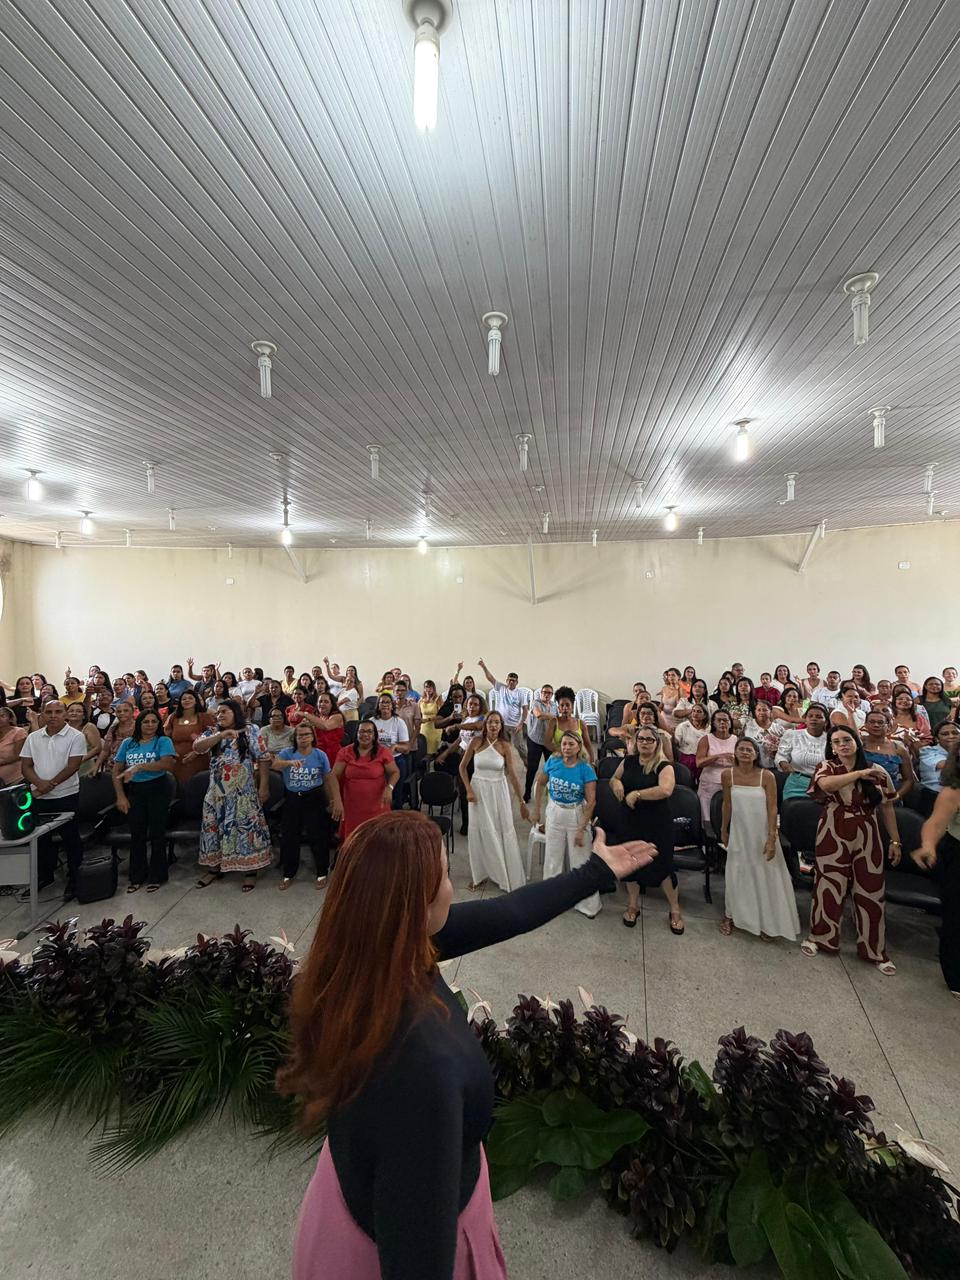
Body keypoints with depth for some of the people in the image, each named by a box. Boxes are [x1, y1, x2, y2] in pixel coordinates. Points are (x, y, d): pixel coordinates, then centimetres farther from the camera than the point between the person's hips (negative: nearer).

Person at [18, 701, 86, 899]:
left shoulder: (75, 736, -8)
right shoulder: (33, 738, 6)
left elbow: (73, 766, -13)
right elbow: (26, 766, 3)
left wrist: (51, 784, -18)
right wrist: (39, 783, -14)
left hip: (66, 796, -4)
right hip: (39, 797, 5)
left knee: (70, 838, 3)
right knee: (41, 838, 16)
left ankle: (74, 879, 16)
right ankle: (45, 875, 34)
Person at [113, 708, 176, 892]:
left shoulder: (163, 741, -5)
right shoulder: (128, 743, 6)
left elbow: (168, 763, -22)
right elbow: (117, 770, 7)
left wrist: (139, 767, -29)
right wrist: (120, 796, -1)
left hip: (157, 790, -3)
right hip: (134, 791, 4)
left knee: (157, 833, 4)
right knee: (137, 834, 11)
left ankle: (157, 876, 17)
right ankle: (137, 876, 25)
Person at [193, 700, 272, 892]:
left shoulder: (250, 731, -3)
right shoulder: (211, 733, 7)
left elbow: (263, 759, -5)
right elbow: (197, 747, -13)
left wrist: (264, 786, -10)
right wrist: (221, 735, -25)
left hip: (243, 791, -4)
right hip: (217, 791, 4)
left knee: (246, 828, 0)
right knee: (214, 827, 12)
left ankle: (250, 871, 12)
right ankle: (215, 868, 30)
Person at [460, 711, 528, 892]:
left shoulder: (505, 746, -9)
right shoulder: (477, 741, -9)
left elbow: (513, 775, -9)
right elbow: (462, 766, 0)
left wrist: (522, 802, -9)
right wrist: (468, 790, -9)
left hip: (498, 791, 0)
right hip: (479, 790, 1)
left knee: (503, 831, 5)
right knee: (480, 831, 8)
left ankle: (507, 874, 24)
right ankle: (481, 873, 26)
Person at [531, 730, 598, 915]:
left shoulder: (586, 769, -19)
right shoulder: (552, 761, -13)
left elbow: (591, 801, -18)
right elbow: (541, 783, 3)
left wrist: (581, 829, -18)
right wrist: (536, 810, 4)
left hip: (577, 816, -2)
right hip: (554, 813, 3)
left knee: (581, 861, 8)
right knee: (553, 858, 18)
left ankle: (588, 904, 28)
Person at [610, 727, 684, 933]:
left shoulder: (664, 766, -13)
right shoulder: (629, 761, 2)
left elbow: (666, 790, -31)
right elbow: (613, 779, 14)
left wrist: (637, 794, -28)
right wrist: (616, 783, -10)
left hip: (657, 824, -4)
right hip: (629, 822, 5)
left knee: (662, 865, 4)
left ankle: (675, 910, 27)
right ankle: (633, 905, 36)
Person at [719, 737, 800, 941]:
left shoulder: (766, 776, -15)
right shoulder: (728, 775, -9)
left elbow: (772, 809, -12)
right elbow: (727, 804, 3)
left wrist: (772, 838, -16)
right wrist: (724, 830, 10)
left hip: (762, 834, -1)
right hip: (739, 832, 1)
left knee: (765, 876, 10)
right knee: (736, 874, 11)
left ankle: (766, 921, 29)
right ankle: (731, 915, 30)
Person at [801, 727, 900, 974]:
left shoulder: (877, 772, 2)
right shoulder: (827, 767, -4)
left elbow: (887, 807, 8)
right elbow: (825, 784, -27)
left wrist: (895, 841, 7)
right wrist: (859, 773, -23)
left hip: (867, 838, 2)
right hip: (833, 836, -2)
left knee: (870, 892, 8)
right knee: (829, 887, 6)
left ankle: (875, 950, 25)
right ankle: (819, 937, 23)